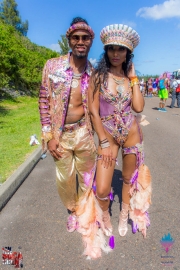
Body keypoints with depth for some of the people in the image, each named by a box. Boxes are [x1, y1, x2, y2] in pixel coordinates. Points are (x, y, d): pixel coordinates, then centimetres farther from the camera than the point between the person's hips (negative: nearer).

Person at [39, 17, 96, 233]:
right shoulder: (52, 65, -6)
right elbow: (44, 101, -4)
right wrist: (48, 136, -8)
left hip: (83, 132, 1)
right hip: (59, 134, 0)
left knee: (87, 175, 15)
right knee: (64, 178, 13)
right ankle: (72, 210, 43)